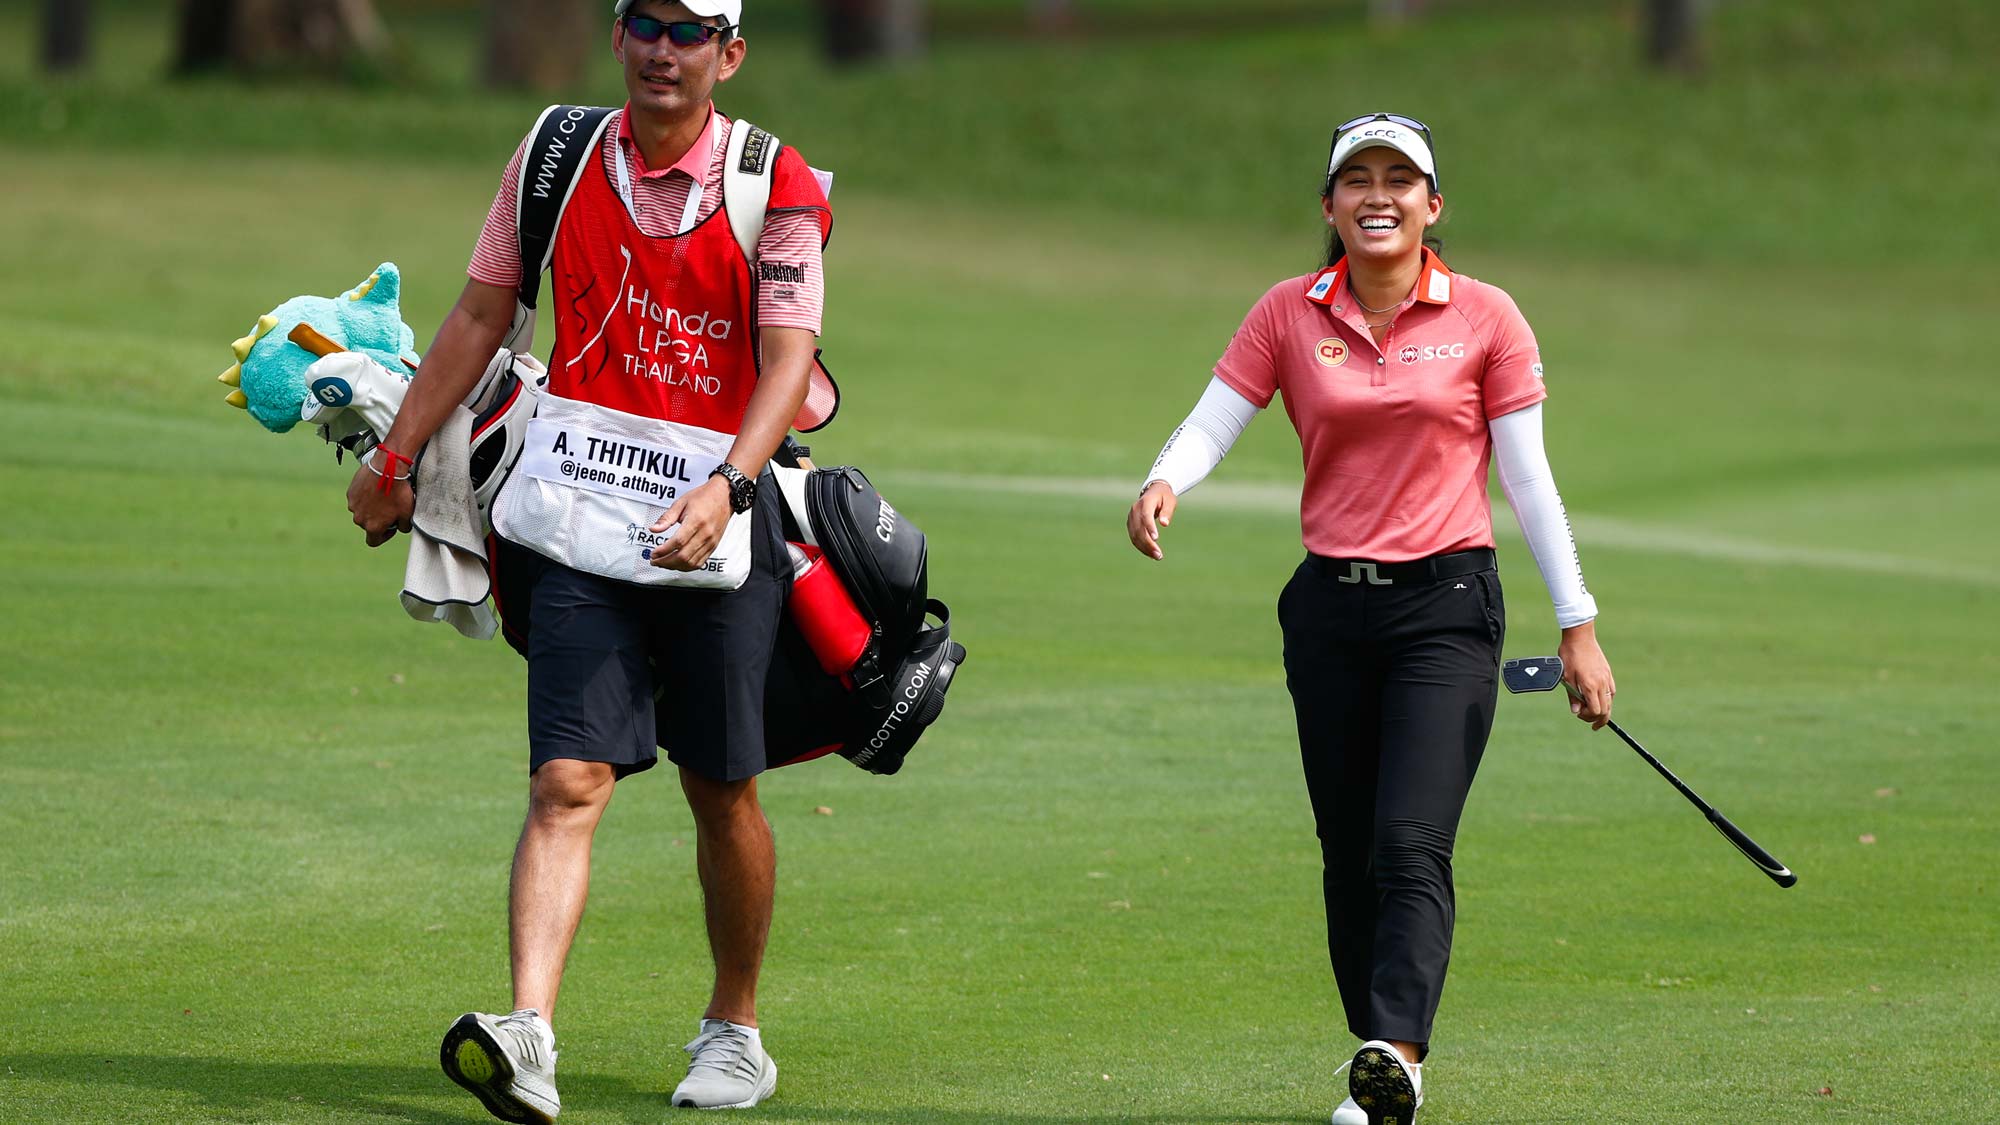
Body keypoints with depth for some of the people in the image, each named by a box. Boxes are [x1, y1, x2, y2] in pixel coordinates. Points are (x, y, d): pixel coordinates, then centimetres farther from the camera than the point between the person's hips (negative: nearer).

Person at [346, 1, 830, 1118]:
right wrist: (395, 458, 18)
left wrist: (725, 487, -28)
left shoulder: (778, 191, -3)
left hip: (713, 521, -1)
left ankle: (736, 1032, 28)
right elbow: (481, 319, 15)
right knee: (569, 784, -12)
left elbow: (789, 360, -12)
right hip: (575, 517, 1)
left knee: (723, 794, 9)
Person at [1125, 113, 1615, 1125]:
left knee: (1412, 844, -17)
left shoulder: (1485, 319, 0)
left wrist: (1578, 626, 1)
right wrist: (1162, 484, -27)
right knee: (1349, 853, 6)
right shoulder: (1289, 317, 5)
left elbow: (1528, 479, 2)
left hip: (1447, 605, -3)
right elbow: (1211, 423, -4)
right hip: (1331, 609, 3)